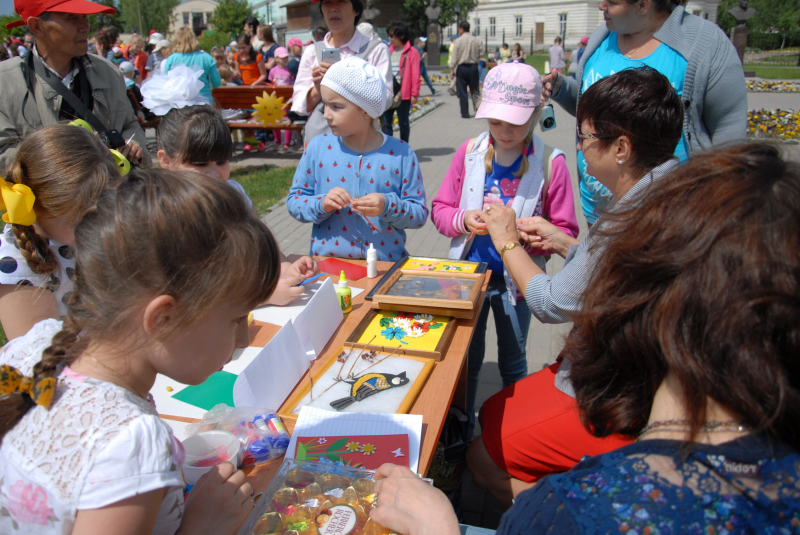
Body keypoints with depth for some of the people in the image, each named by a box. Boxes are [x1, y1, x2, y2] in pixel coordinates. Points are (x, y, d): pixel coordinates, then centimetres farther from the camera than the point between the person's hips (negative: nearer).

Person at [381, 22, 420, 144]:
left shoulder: (411, 52, -4)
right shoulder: (388, 51, 11)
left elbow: (415, 74, -7)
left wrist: (414, 93, -11)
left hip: (403, 94, -5)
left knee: (403, 123, 7)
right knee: (386, 123, 2)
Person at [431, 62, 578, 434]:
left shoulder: (551, 163, -13)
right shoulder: (469, 152, -5)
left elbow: (565, 232, -12)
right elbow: (440, 209, 1)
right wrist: (464, 219, -20)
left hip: (517, 277, -2)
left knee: (513, 362, 17)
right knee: (465, 358, 17)